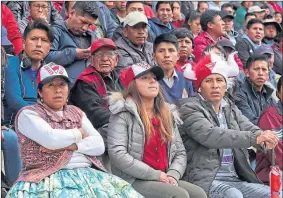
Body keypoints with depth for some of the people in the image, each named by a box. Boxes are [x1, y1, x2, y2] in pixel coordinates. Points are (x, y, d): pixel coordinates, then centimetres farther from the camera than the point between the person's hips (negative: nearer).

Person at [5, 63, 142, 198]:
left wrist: (71, 145, -8)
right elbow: (51, 139, -14)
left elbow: (99, 145, 9)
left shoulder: (76, 113, 21)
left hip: (87, 174, 5)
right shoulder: (28, 114, 4)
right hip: (51, 177, -5)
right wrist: (79, 133, 3)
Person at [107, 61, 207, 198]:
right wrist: (155, 175, -14)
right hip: (133, 181, -6)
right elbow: (117, 154, -15)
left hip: (164, 180, 6)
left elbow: (180, 153, 15)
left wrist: (172, 175, -6)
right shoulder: (123, 114, -4)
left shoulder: (167, 115, 17)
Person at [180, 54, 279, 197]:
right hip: (205, 180, -6)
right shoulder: (190, 108, -2)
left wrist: (264, 136, -24)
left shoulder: (230, 108, 18)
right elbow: (210, 135, -19)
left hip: (235, 180, 6)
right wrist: (254, 138, -27)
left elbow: (250, 128, 2)